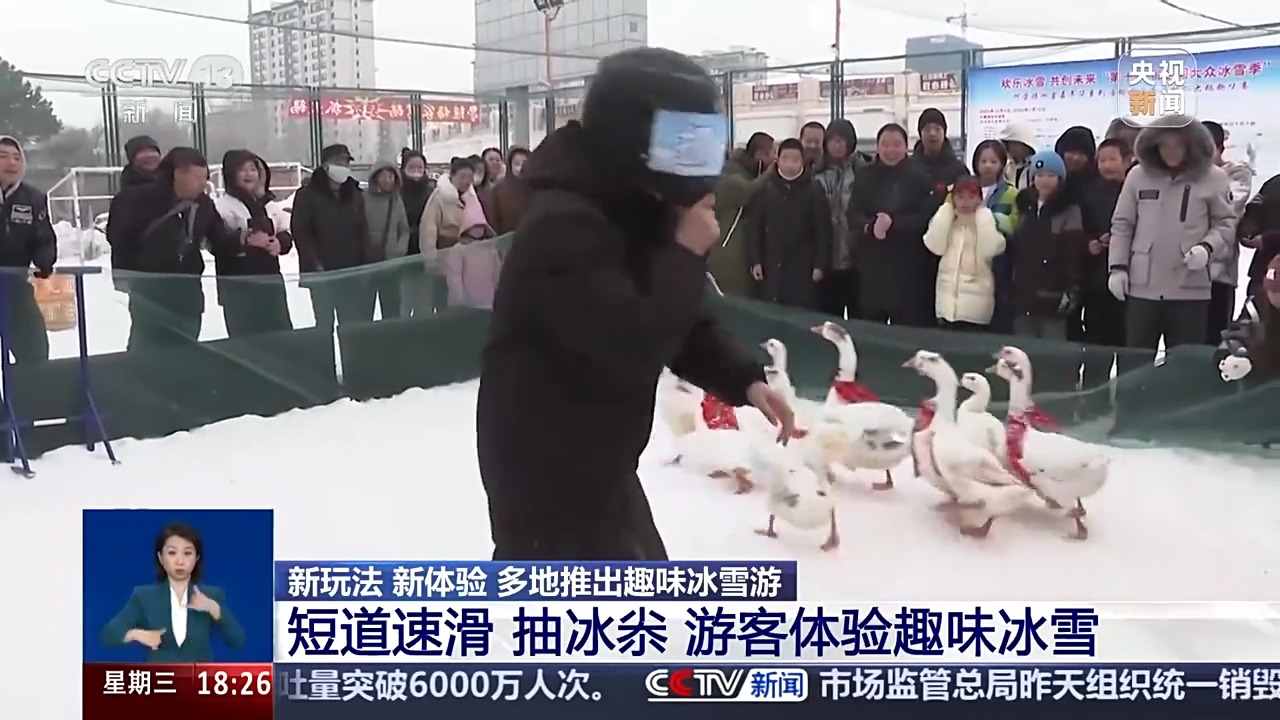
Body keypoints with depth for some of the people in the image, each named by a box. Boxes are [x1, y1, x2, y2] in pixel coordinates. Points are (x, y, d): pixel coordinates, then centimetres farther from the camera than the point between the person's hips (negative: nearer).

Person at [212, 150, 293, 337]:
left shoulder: (269, 204, 12)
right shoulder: (223, 205, -6)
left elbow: (286, 236, 17)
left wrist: (279, 243, -6)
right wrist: (245, 240, -32)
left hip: (270, 276, 6)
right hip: (238, 283, -6)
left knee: (282, 331, 9)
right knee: (245, 336, -3)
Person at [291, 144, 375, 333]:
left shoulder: (354, 194, 12)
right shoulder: (307, 195, -3)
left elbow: (363, 232, 13)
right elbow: (300, 232, -9)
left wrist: (366, 265, 3)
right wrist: (314, 264, -17)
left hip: (351, 272, 5)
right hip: (321, 274, -5)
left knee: (353, 323, 6)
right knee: (325, 323, -4)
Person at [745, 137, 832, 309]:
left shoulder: (814, 190, -1)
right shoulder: (765, 189, 3)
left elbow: (823, 230, -1)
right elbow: (754, 227, 5)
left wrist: (820, 264, -6)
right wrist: (755, 261, 0)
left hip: (803, 268, -2)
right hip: (771, 267, 2)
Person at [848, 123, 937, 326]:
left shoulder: (920, 178, 0)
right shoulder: (865, 176, 9)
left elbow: (928, 218, -9)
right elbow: (853, 216, 1)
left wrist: (893, 223, -22)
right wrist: (870, 226, -21)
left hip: (908, 266, -3)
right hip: (871, 264, 3)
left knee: (907, 326, -2)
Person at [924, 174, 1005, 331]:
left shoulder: (988, 221, 1)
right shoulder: (944, 219, 7)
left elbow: (989, 250, -17)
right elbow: (935, 247, -11)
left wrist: (981, 213, -9)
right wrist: (947, 209, -5)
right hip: (947, 301, 3)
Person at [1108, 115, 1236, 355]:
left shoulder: (1213, 178, -1)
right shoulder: (1138, 175, 2)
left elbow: (1226, 223, 5)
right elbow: (1122, 225, 8)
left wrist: (1207, 247, -14)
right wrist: (1117, 267, 2)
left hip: (1190, 289, -1)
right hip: (1142, 286, 1)